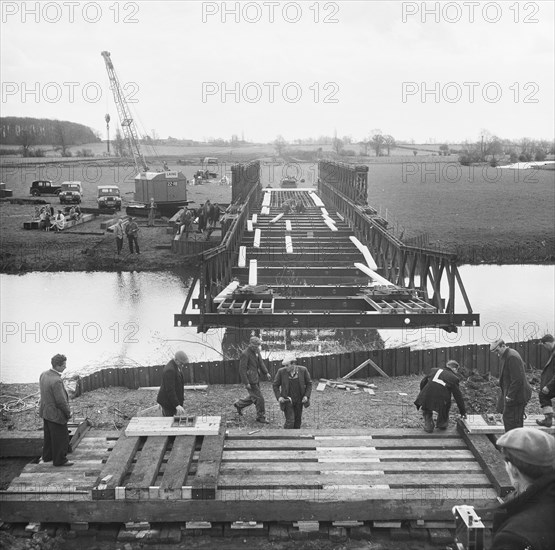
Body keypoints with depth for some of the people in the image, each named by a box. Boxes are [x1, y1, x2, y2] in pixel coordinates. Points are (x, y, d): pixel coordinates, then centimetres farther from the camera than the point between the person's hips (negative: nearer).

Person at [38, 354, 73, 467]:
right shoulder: (56, 381, -30)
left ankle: (47, 456, 39)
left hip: (45, 412, 9)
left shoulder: (43, 374, -2)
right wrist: (68, 412, -10)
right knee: (61, 438, 8)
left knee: (48, 435, 24)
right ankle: (59, 460, 20)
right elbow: (61, 401, -25)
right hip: (56, 414, -9)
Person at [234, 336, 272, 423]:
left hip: (256, 378, 9)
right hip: (250, 380, -9)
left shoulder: (256, 351, 5)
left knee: (253, 397, 21)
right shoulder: (245, 354, -21)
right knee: (259, 398, -2)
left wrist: (266, 373, 7)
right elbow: (242, 369, -20)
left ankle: (239, 405, 41)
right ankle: (260, 417, 13)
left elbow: (260, 362, 18)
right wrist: (246, 383, -21)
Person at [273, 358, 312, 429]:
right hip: (287, 400, -2)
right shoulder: (281, 372, -13)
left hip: (299, 400, 2)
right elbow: (275, 385, 0)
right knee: (290, 421, -10)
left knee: (297, 420, 14)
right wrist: (279, 397, -13)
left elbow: (309, 384, 3)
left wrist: (306, 396, -8)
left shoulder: (303, 370, -10)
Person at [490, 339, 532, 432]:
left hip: (515, 395, -10)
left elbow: (517, 379, -24)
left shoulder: (512, 357, -21)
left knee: (509, 419, -6)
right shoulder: (506, 355, 12)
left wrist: (510, 396, -20)